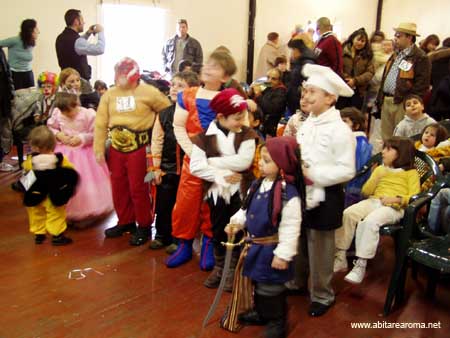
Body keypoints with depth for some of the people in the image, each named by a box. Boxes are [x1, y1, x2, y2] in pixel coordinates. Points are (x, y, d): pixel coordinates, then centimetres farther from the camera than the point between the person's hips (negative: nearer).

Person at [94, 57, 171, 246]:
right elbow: (101, 124, 4)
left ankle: (144, 226, 16)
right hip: (116, 148, 5)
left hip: (138, 148, -5)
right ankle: (125, 222, 30)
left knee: (138, 188, 0)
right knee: (118, 187, 13)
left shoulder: (148, 92, -6)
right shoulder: (109, 95, 5)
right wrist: (99, 149, 2)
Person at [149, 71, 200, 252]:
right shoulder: (163, 114, 3)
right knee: (163, 203, 12)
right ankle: (161, 235, 30)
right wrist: (156, 167, 2)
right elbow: (157, 142, 4)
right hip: (167, 167, 3)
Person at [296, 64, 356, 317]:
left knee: (320, 250, 7)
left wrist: (313, 175, -23)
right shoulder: (306, 124, 8)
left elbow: (347, 170, -19)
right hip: (301, 193, 7)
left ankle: (322, 296, 25)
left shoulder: (340, 129, -15)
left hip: (325, 198, -6)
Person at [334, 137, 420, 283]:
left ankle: (361, 265, -30)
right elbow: (366, 192, 16)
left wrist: (396, 199, -18)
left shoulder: (410, 172, 9)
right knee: (347, 213, -25)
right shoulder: (380, 169, 24)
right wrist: (376, 178, -1)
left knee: (370, 221, -36)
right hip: (373, 202, 5)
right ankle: (340, 257, -19)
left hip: (394, 207, -5)